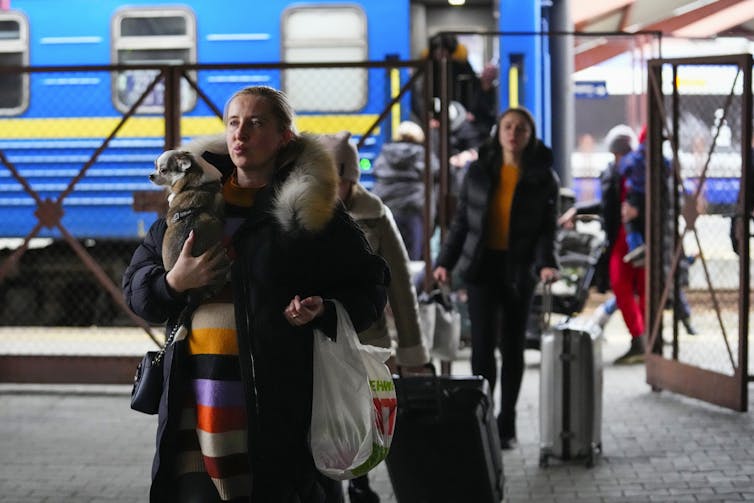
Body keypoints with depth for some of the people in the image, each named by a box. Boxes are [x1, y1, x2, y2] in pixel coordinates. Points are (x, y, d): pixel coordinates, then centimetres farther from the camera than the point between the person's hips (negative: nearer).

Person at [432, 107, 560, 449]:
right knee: (482, 344, -9)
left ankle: (506, 426, 19)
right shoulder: (479, 171, 5)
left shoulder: (543, 178, 1)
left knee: (512, 347, 8)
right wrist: (446, 261, 0)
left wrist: (545, 264, -19)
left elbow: (546, 228, -1)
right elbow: (461, 221, 8)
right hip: (481, 266, 0)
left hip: (519, 268, 0)